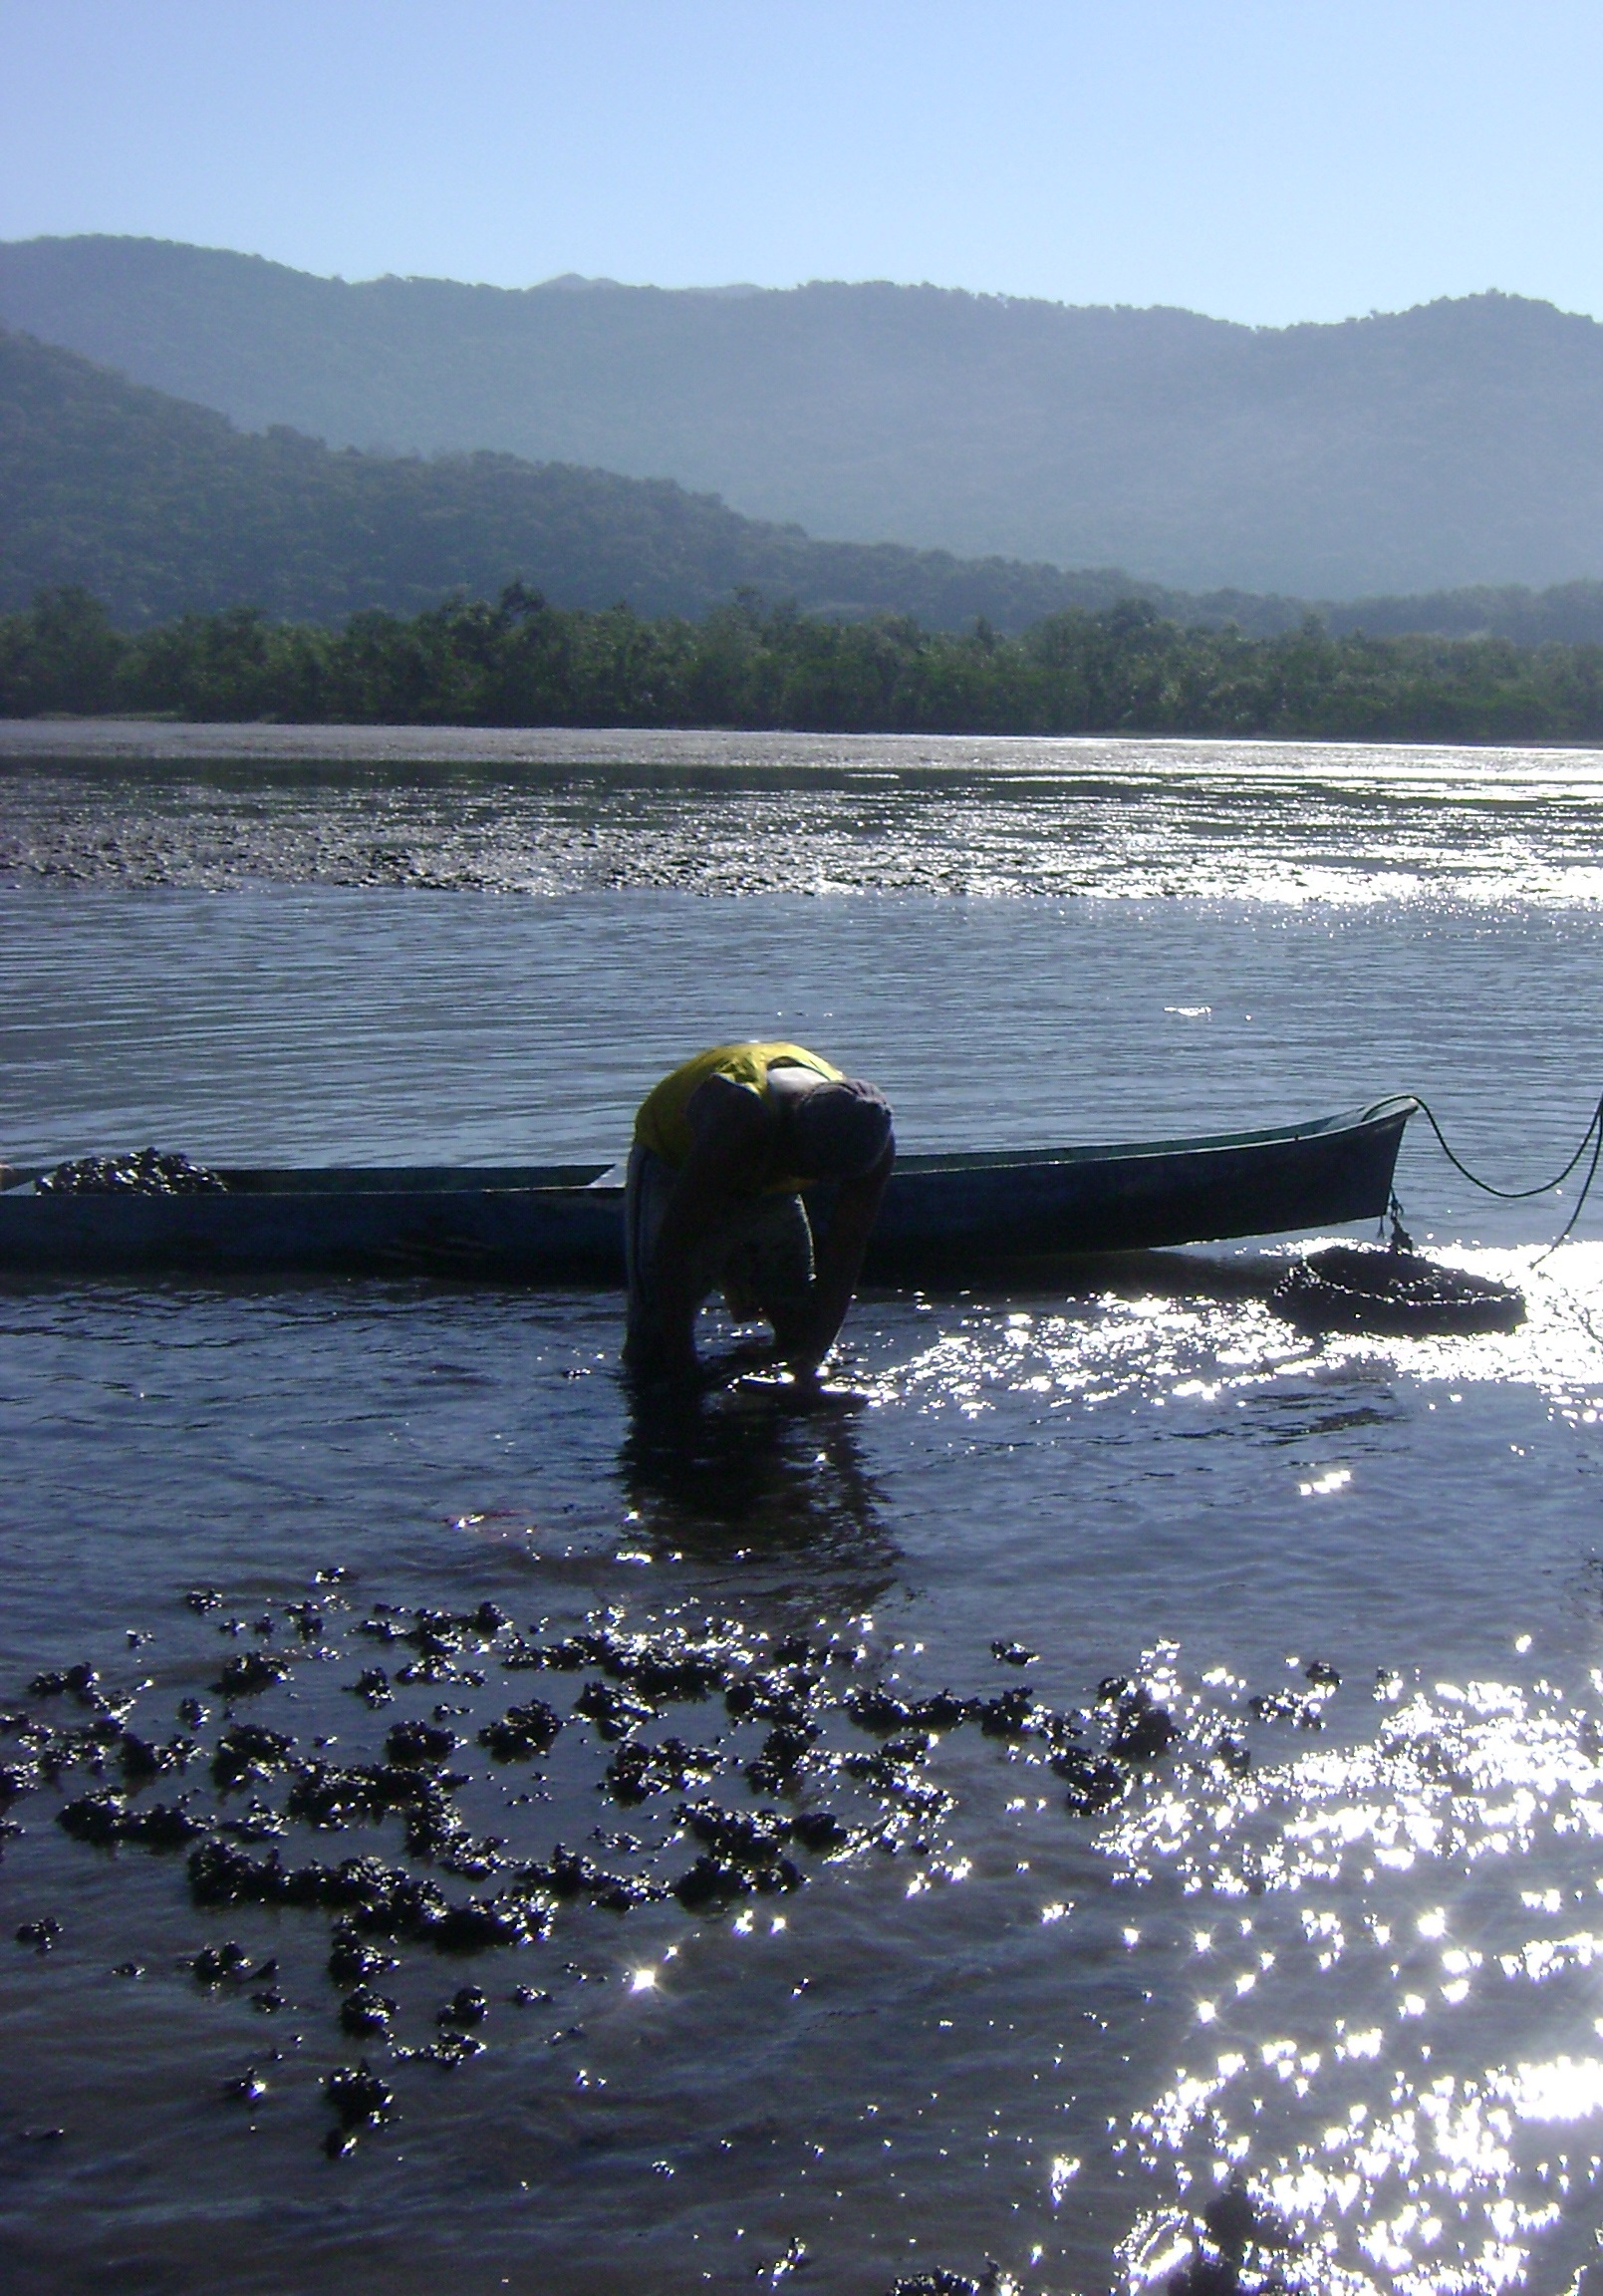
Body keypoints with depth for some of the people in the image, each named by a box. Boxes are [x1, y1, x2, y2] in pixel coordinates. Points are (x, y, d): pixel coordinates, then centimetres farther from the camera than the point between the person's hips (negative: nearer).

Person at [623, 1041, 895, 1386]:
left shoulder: (869, 1140, -28)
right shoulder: (738, 1116, -45)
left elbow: (844, 1254, -17)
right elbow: (676, 1240, -39)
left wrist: (812, 1358, -20)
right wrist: (679, 1358, -37)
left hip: (767, 1183, 5)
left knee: (802, 1328, 3)